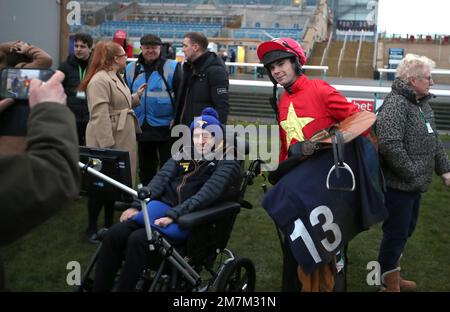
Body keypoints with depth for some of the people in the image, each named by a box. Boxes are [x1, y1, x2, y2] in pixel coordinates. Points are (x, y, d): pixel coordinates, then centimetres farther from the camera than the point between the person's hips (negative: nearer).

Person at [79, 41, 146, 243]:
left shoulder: (115, 77, 15)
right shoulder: (100, 80, -19)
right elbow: (100, 116, -24)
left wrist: (137, 96, 16)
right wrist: (107, 146, -27)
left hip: (121, 139, 10)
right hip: (107, 140, -10)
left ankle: (109, 225, 26)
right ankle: (91, 229, 11)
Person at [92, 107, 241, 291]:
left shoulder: (227, 163, 2)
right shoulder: (184, 153, 18)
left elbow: (207, 194, -14)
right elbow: (161, 179, 5)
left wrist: (173, 215, -25)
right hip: (161, 206, 5)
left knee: (138, 240, -30)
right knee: (113, 235, -18)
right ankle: (99, 288, -11)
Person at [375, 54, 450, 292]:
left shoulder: (423, 104, 13)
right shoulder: (395, 104, -19)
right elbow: (389, 144, -31)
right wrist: (411, 173, -23)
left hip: (415, 184, 10)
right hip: (398, 184, -10)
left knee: (406, 230, 20)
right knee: (396, 232, 1)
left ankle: (392, 276, 36)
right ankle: (389, 284, 16)